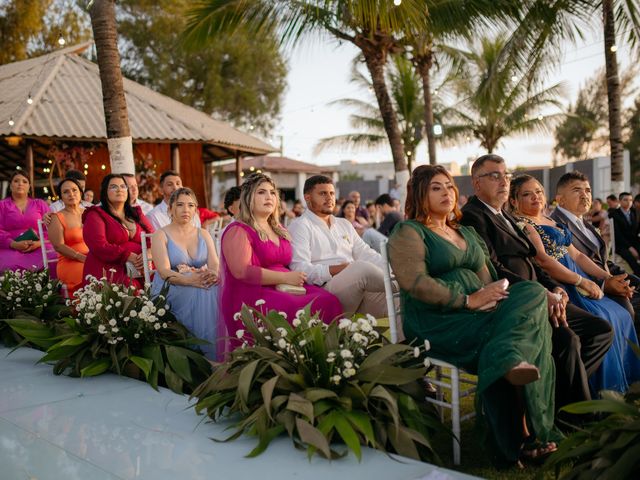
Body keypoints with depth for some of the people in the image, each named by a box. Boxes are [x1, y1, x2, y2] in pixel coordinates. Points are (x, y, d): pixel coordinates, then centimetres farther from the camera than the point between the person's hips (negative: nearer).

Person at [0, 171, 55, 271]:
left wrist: (40, 242, -10)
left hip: (38, 248, 1)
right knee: (10, 265, -38)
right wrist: (14, 244, -15)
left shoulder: (40, 204, 21)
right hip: (11, 249, -1)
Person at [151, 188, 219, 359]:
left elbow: (215, 264, 1)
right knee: (198, 293, -34)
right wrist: (191, 280, -32)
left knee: (214, 290, -30)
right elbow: (165, 272, -12)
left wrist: (213, 275, -25)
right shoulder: (161, 235, 3)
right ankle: (207, 353, -31)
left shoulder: (203, 234, 16)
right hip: (169, 290, -3)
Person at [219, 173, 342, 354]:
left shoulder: (280, 231, 26)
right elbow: (243, 271, -13)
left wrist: (296, 277, 10)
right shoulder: (238, 231, 0)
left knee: (329, 301, -23)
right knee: (304, 310, -34)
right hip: (250, 296, -7)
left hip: (284, 291, 7)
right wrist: (285, 278, -14)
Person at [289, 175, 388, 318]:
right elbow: (300, 269, -11)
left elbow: (366, 253, 18)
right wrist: (336, 270, -21)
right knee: (363, 267, -33)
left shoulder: (344, 224, 27)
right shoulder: (300, 226, 3)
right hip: (324, 289, -6)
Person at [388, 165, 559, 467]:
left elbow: (487, 280, 19)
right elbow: (415, 283, -15)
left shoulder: (466, 233, 27)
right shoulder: (408, 233, 2)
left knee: (532, 292, -23)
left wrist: (491, 298, -6)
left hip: (475, 316, 7)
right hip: (435, 323, -7)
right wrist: (468, 300, -17)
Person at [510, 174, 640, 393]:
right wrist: (582, 281, -17)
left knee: (621, 315, -5)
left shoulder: (551, 221, 21)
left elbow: (576, 254, 18)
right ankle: (602, 390, -12)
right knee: (600, 318, -24)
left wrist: (607, 277, 5)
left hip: (576, 282, 9)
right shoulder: (521, 224, -6)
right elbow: (543, 260, -17)